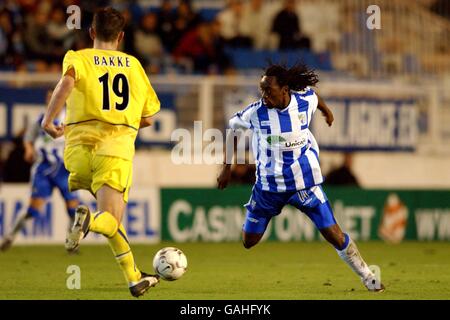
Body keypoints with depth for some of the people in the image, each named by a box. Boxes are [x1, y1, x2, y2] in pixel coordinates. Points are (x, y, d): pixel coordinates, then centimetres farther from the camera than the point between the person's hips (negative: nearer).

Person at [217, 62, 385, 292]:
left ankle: (368, 278, 15)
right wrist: (226, 168, 2)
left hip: (304, 181, 0)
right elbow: (232, 129, 2)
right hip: (269, 185, 0)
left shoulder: (305, 101, -13)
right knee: (248, 241, 2)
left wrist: (326, 110, 35)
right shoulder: (256, 112, -16)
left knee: (334, 235, -1)